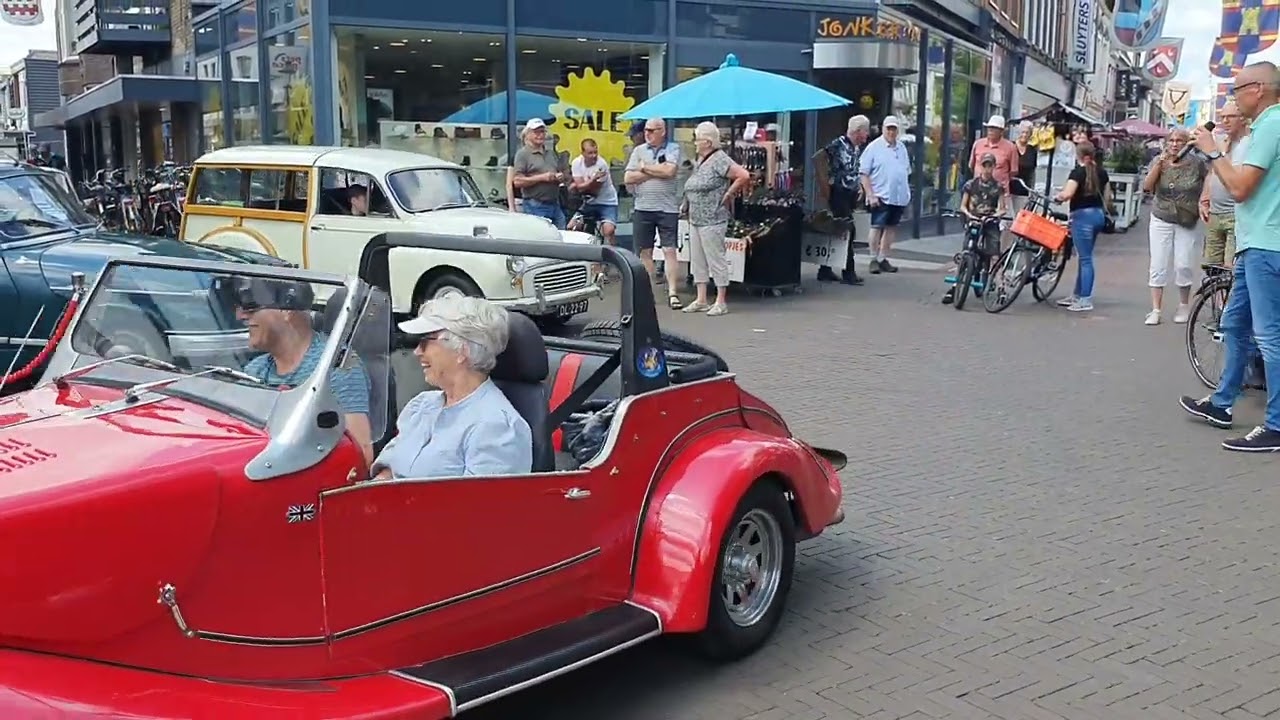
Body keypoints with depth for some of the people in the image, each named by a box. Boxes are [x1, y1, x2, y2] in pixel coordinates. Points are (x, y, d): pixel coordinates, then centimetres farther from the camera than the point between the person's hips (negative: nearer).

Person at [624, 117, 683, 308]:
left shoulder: (673, 149, 3)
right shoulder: (639, 150, 10)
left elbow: (669, 171, -15)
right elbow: (628, 178, -1)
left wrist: (645, 167, -5)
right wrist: (657, 172, -5)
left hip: (667, 208, -3)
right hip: (642, 208, 3)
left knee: (669, 250, -5)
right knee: (645, 252, 7)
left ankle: (672, 292, -5)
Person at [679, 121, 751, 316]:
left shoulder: (719, 160, -13)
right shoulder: (700, 161, 14)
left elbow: (744, 176, -22)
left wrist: (728, 195, -15)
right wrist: (687, 204, 15)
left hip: (712, 220, -10)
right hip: (695, 219, 10)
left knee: (715, 259, -3)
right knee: (697, 260, 12)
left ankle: (721, 302, 4)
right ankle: (701, 300, 19)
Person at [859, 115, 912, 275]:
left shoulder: (902, 147, 13)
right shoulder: (874, 147, -5)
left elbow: (907, 171, 21)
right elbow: (864, 173, -9)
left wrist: (906, 192, 14)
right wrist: (870, 195, -16)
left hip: (899, 196, 6)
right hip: (881, 196, -6)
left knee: (891, 227, 9)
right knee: (877, 227, -5)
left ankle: (883, 259, 16)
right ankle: (874, 259, 2)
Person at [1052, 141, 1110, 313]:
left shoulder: (1078, 172, -13)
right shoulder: (1102, 172, 9)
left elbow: (1067, 194, -25)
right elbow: (1107, 196, 15)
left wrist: (1057, 197, -6)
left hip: (1082, 215, -8)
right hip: (1098, 215, 8)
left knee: (1085, 258, -5)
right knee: (1083, 256, 15)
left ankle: (1086, 300, -4)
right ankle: (1077, 295, 23)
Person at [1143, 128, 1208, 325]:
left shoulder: (1196, 164, -3)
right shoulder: (1158, 162, 1)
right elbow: (1146, 187, -12)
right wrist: (1160, 164, -18)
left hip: (1188, 223, -1)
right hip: (1161, 221, 1)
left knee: (1184, 265, -2)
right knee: (1158, 266, -1)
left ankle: (1184, 306, 17)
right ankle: (1156, 310, 2)